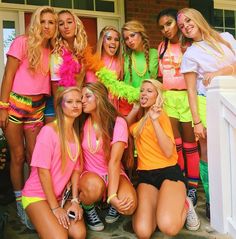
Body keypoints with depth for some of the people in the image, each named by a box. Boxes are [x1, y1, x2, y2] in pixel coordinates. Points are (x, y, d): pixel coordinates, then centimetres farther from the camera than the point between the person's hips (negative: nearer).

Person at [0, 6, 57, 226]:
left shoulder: (51, 50, 8)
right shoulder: (22, 42, -7)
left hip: (37, 107, 4)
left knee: (33, 155, 8)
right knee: (18, 155, 4)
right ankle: (19, 201, 19)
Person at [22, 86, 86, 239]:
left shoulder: (77, 133, 5)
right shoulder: (49, 130, -16)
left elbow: (76, 169, 2)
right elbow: (43, 171, -17)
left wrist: (75, 200, -8)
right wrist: (55, 208, -15)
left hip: (62, 195, 6)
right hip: (38, 195, -5)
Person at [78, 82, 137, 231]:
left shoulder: (118, 122, -15)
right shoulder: (83, 123, -5)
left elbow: (114, 161, -24)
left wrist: (112, 196, -35)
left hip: (114, 174, -1)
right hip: (90, 174, 1)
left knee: (128, 205, -29)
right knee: (94, 186, -35)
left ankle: (112, 206, 8)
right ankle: (87, 208, 0)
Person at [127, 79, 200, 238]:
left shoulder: (161, 116, -2)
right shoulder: (138, 119, 18)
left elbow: (168, 152, -14)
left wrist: (155, 120, -22)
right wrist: (135, 109, 7)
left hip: (169, 172, -4)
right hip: (145, 175, 4)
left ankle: (185, 206, 3)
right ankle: (159, 205, 11)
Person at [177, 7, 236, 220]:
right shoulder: (190, 55, -2)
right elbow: (191, 90, -6)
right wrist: (197, 121, -12)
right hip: (207, 104, -3)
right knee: (208, 155, 1)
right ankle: (211, 202, 13)